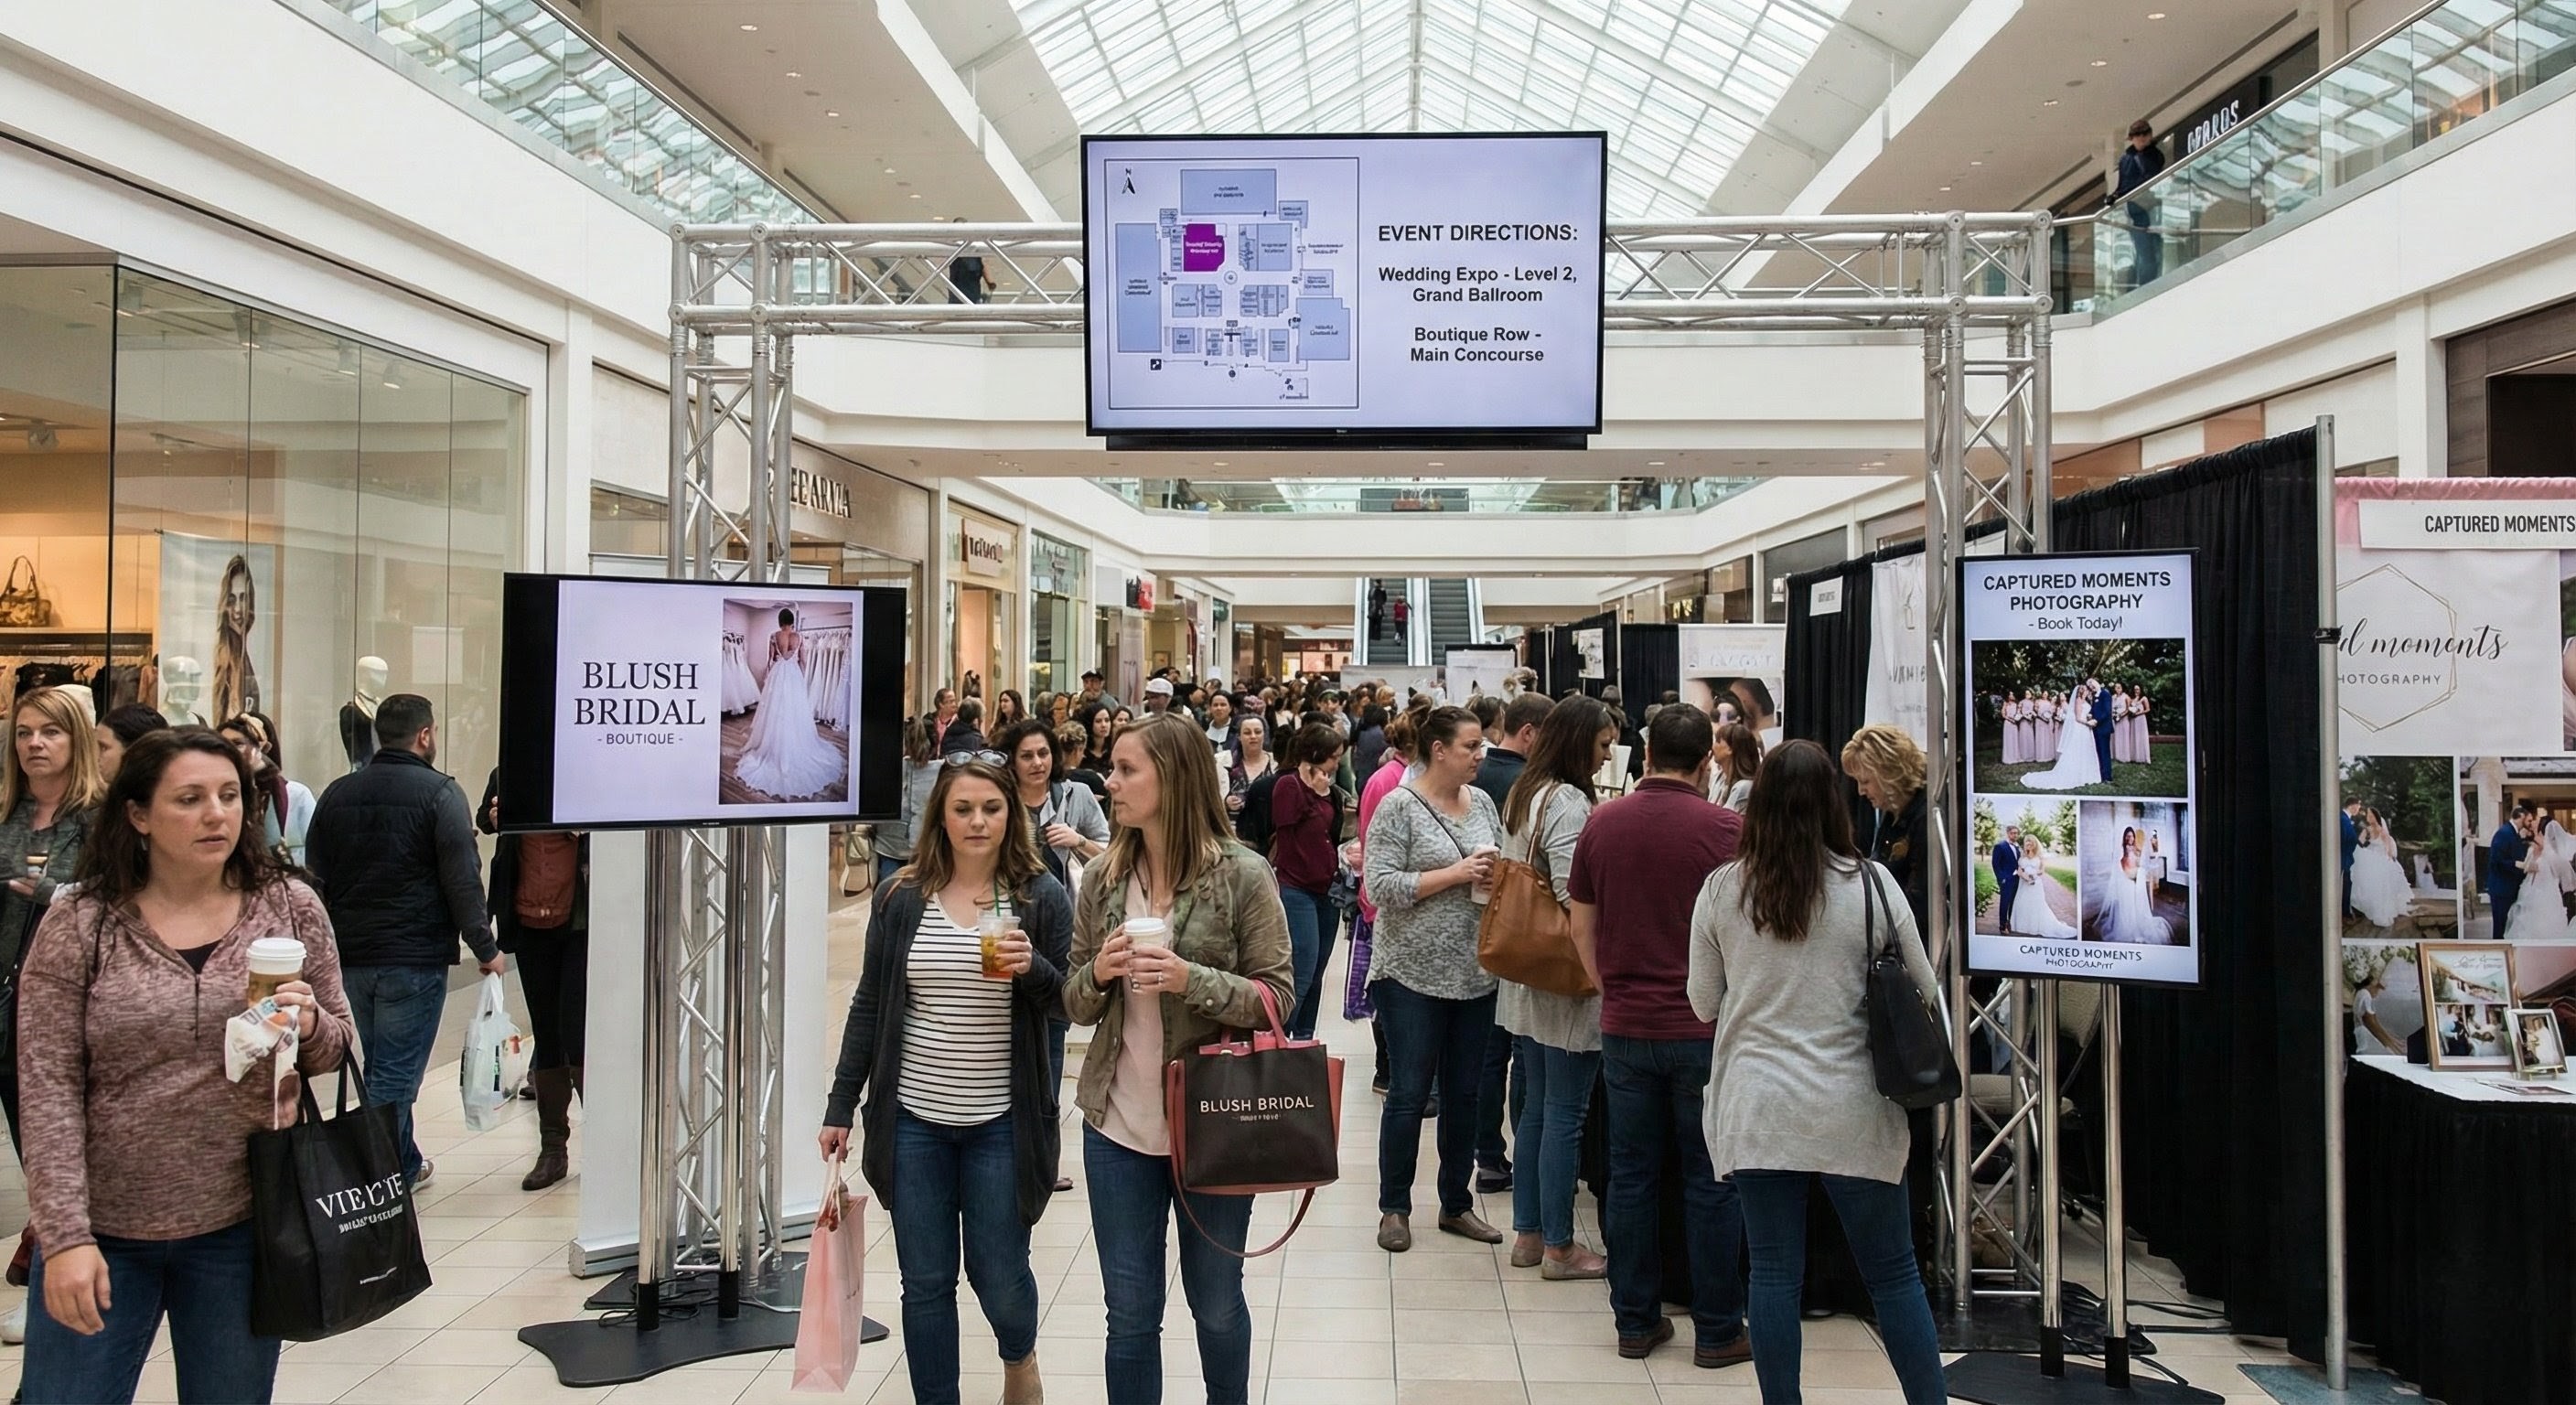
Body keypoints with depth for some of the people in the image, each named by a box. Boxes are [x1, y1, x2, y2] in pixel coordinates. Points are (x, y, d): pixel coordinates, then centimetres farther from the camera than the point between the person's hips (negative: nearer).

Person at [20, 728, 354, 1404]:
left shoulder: (291, 908, -2)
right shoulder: (78, 925, -6)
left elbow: (340, 1047, 6)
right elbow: (48, 1088, -7)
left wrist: (310, 1026, -18)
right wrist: (64, 1235, -13)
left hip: (242, 1226, 1)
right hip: (103, 1229, -1)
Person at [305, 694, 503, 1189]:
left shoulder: (337, 793, 9)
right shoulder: (438, 792, -10)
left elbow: (317, 879, 13)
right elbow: (463, 880, -13)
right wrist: (485, 948, -5)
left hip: (351, 958, 7)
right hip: (416, 959, -6)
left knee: (383, 1069, 20)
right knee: (395, 1076, -3)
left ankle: (404, 1166, 33)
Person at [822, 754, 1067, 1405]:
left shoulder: (1041, 897, -4)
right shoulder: (900, 896, 0)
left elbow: (1068, 1003, 0)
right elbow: (869, 1005, 5)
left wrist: (1033, 967, -22)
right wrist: (841, 1106, 5)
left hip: (1000, 1123, -1)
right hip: (912, 1119, 1)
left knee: (1000, 1277, 9)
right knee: (925, 1283, 9)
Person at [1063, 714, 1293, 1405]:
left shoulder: (1243, 875, -10)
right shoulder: (1103, 878, 2)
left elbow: (1277, 996, -9)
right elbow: (1077, 1005, 8)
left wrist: (1190, 979, -24)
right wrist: (1098, 972, -14)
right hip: (1118, 1125, 3)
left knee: (1216, 1306, 16)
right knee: (1130, 1316, 11)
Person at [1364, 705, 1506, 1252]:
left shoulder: (1482, 802, 8)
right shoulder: (1399, 807, -10)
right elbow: (1380, 885, -17)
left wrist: (1497, 876, -5)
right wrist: (1455, 874, -19)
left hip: (1475, 974, 6)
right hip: (1414, 975, -6)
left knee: (1464, 1093, 13)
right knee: (1409, 1094, 2)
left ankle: (1456, 1204, 26)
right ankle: (1394, 1207, 17)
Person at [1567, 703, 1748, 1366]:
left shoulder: (1603, 823, 0)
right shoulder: (1725, 827, -11)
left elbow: (1582, 928, 7)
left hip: (1625, 1027, 3)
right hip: (1706, 1029, -3)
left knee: (1631, 1176, 11)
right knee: (1710, 1181, 7)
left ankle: (1635, 1322, 19)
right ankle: (1717, 1330, 15)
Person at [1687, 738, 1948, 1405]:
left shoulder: (1721, 888, -2)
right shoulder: (1871, 884, -6)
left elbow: (1704, 1003, 6)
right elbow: (1923, 992, 5)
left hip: (1757, 1110, 1)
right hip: (1852, 1110, 0)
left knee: (1774, 1274, 8)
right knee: (1893, 1273, 12)